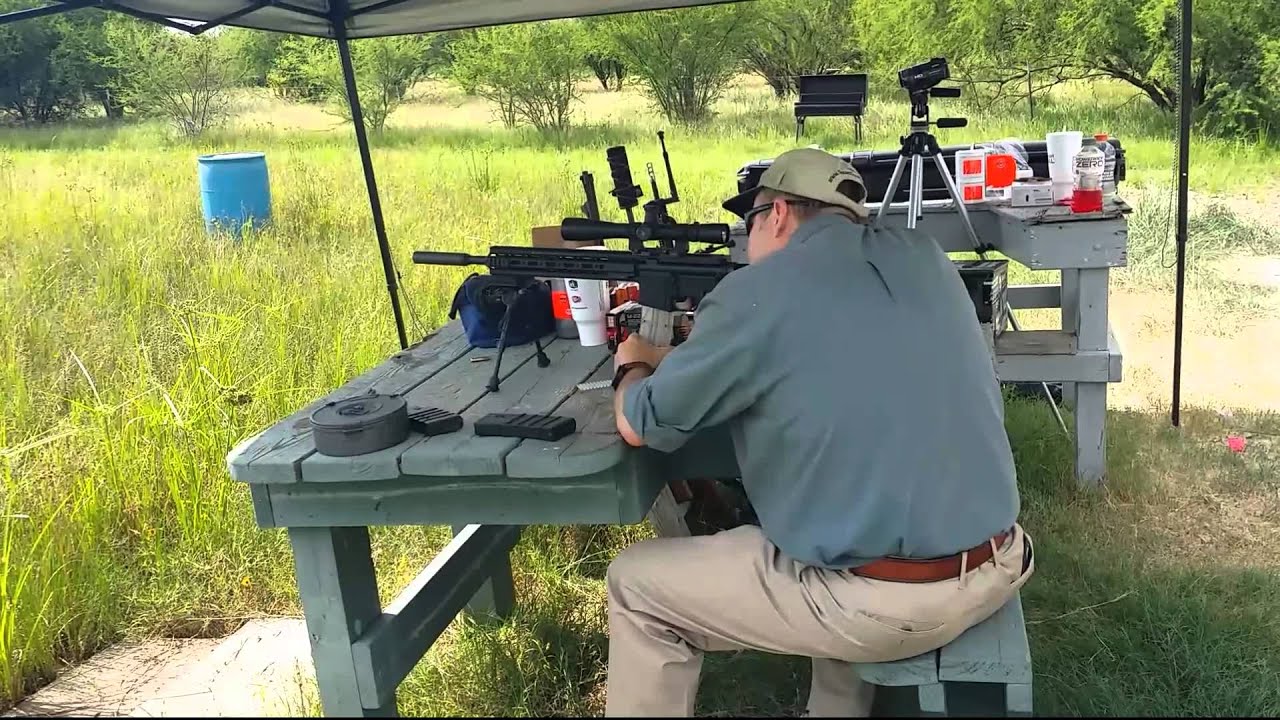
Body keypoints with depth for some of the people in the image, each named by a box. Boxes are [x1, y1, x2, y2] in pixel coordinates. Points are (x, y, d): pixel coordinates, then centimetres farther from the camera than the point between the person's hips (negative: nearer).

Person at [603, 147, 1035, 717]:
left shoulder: (755, 295, -11)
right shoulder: (926, 260, 8)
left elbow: (638, 425, 0)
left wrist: (633, 364, 23)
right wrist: (677, 360, 27)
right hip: (998, 570, 7)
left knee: (635, 584, 9)